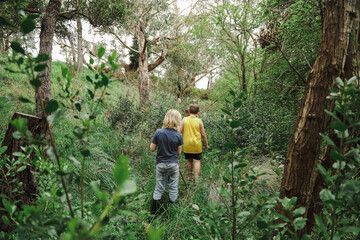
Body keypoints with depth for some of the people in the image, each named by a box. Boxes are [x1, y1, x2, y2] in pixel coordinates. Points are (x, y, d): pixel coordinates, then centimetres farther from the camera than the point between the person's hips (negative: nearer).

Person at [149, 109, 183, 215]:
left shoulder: (158, 133, -12)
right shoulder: (178, 136, -12)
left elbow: (152, 149, -6)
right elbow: (179, 152, -3)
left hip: (161, 164, 1)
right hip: (173, 164, -1)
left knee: (159, 187, 14)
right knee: (173, 187, 14)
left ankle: (153, 210, 17)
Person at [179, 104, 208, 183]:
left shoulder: (184, 120, -5)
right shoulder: (199, 121, -7)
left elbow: (179, 132, -4)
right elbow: (203, 135, -2)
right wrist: (206, 144, 11)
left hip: (187, 145, 2)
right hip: (197, 145, -2)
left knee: (189, 160, 17)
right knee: (197, 161, 5)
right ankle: (196, 178, -3)